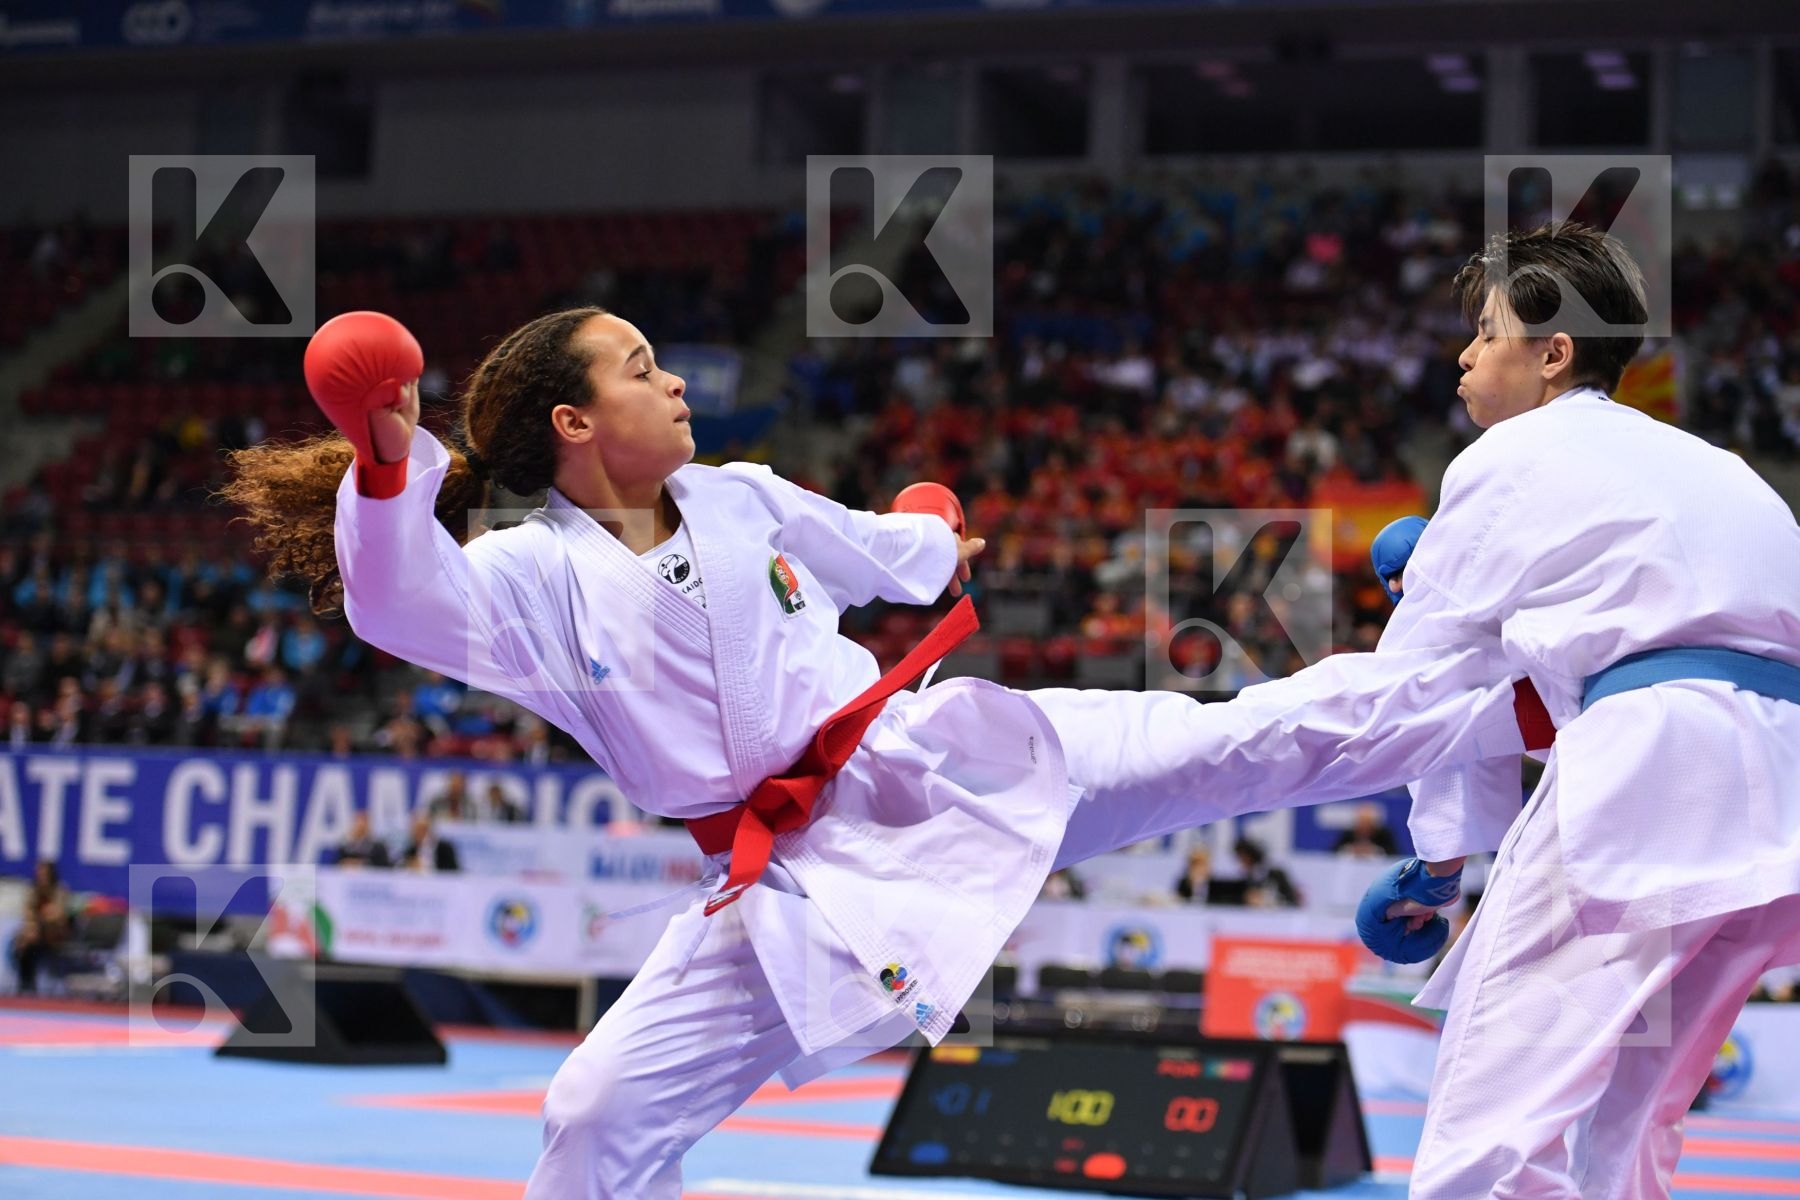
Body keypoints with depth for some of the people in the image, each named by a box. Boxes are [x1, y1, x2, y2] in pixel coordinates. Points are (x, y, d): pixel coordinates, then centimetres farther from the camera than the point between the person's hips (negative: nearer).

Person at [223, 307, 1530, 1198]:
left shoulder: (741, 497, 5)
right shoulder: (533, 578, -8)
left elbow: (869, 553, 28)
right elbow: (399, 602, -29)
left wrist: (936, 549, 48)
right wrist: (387, 457, -45)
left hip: (930, 755, 2)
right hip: (786, 878, -2)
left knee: (1241, 739, -3)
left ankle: (1529, 703, 1)